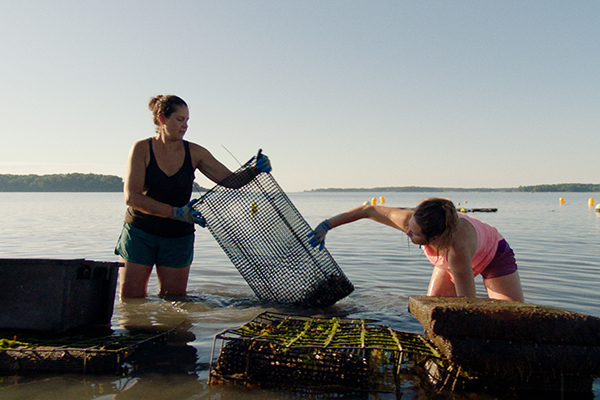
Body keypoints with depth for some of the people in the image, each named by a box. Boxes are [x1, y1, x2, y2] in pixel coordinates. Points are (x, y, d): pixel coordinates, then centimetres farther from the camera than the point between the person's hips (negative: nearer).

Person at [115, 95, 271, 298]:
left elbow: (231, 180, 0)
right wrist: (175, 212, -25)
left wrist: (255, 169, -19)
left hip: (178, 237, 2)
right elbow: (132, 197, -17)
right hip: (140, 233, -2)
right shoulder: (142, 149, -8)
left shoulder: (194, 153, 0)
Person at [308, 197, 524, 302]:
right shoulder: (411, 220, -37)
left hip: (494, 254, -4)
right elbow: (370, 210, -21)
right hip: (449, 261, 5)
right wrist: (326, 225, -19)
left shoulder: (457, 250, -50)